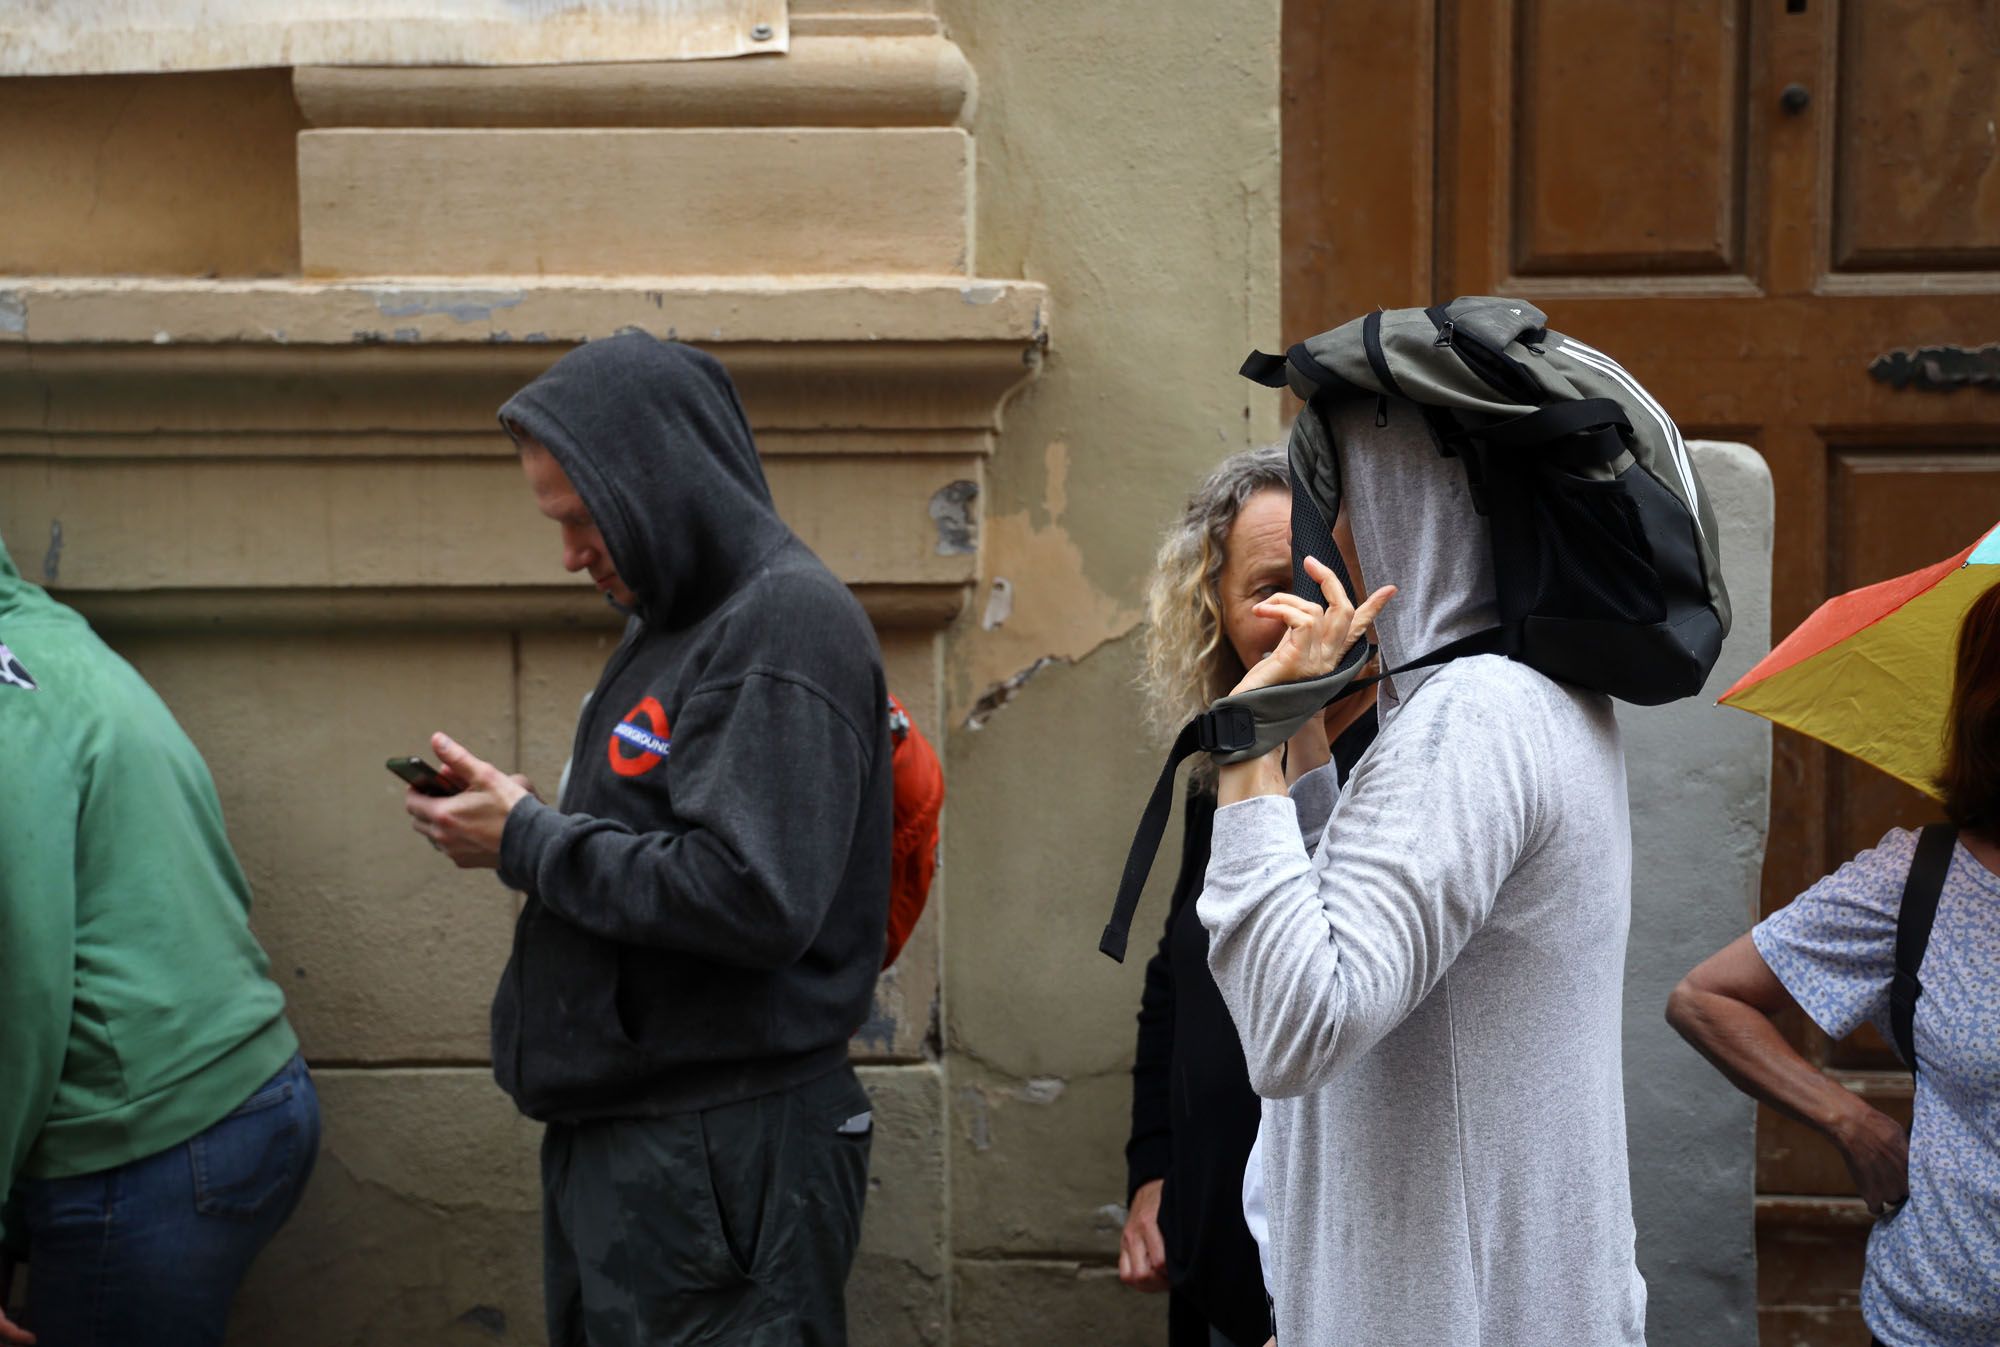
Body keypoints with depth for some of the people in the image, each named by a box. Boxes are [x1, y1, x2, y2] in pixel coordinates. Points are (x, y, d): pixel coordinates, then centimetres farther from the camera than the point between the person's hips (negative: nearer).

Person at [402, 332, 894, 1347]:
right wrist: (511, 822, 2)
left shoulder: (788, 624, -16)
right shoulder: (670, 620, 15)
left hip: (720, 1157, -9)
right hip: (611, 1134, 10)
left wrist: (530, 843, -16)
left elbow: (752, 897, -26)